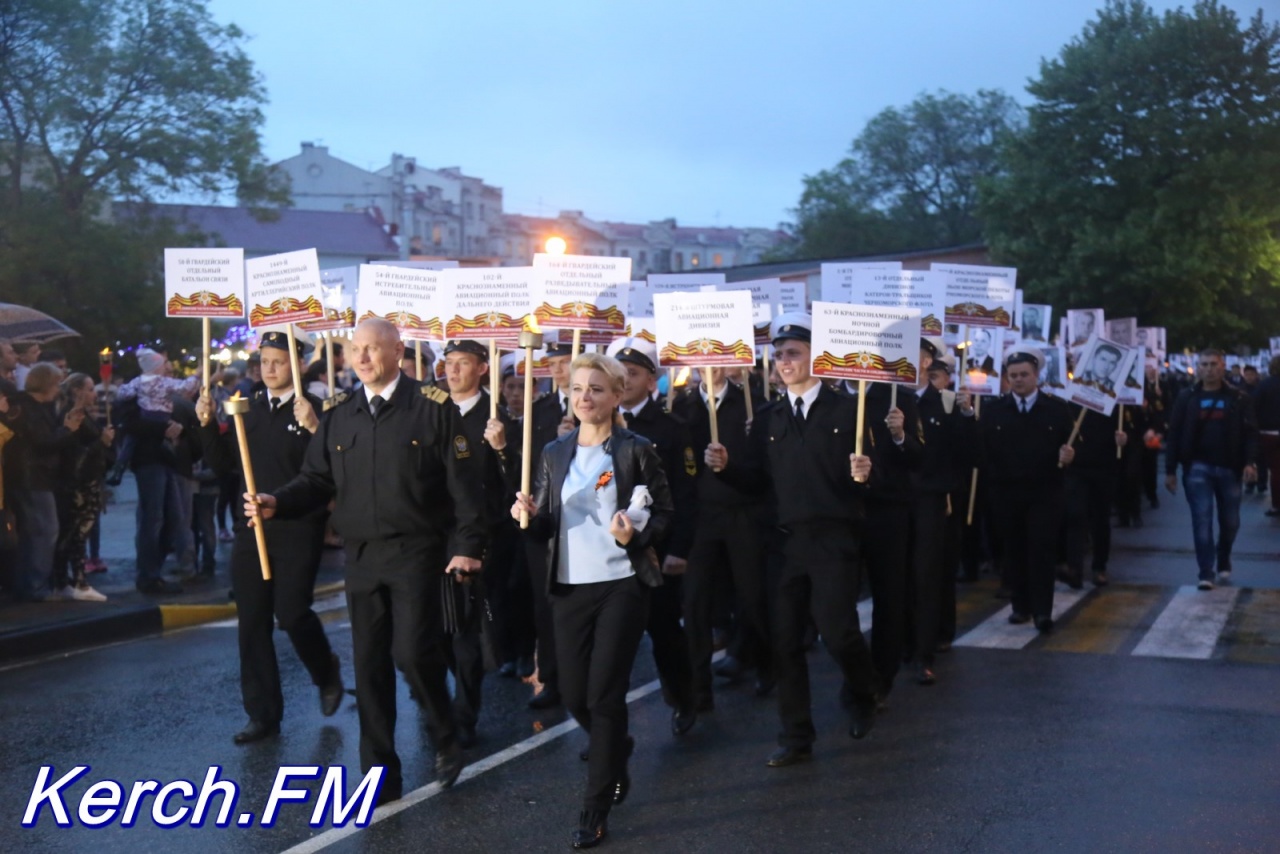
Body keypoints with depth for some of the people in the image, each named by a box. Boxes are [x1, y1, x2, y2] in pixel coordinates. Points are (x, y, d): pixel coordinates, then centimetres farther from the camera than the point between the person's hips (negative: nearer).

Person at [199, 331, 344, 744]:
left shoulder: (315, 410, -8)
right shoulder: (248, 410, 10)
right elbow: (223, 465, 11)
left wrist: (314, 428, -31)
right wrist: (208, 426, -2)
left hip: (298, 531, -6)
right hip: (251, 529, 6)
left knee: (291, 614, -9)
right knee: (252, 624, 7)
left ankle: (326, 672, 23)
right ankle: (263, 714, 17)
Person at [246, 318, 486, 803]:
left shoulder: (433, 408, -4)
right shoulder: (339, 415, 9)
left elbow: (463, 482, -6)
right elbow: (317, 481, 9)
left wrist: (468, 545, -11)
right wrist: (277, 503, -9)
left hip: (416, 552, -4)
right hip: (361, 557, 5)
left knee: (413, 653, -13)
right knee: (369, 666, 6)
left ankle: (445, 739, 16)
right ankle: (380, 776, 16)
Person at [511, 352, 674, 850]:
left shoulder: (636, 450, -4)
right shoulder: (555, 454, 8)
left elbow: (666, 514, -2)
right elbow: (546, 526, 10)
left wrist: (636, 536, -21)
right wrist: (529, 515, -12)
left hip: (622, 584, -4)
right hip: (570, 587, 4)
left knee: (604, 695, -5)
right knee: (574, 697, 8)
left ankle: (595, 808, 6)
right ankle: (618, 750, 41)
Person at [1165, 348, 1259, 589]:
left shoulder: (1238, 399, 3)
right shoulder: (1187, 399, 3)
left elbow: (1250, 432, -1)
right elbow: (1174, 435, 3)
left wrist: (1250, 462, -15)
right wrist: (1170, 470, -1)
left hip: (1229, 467, 1)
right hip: (1198, 467, -1)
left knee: (1230, 521, 11)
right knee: (1202, 520, -8)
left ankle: (1223, 563, 34)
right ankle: (1206, 573, -7)